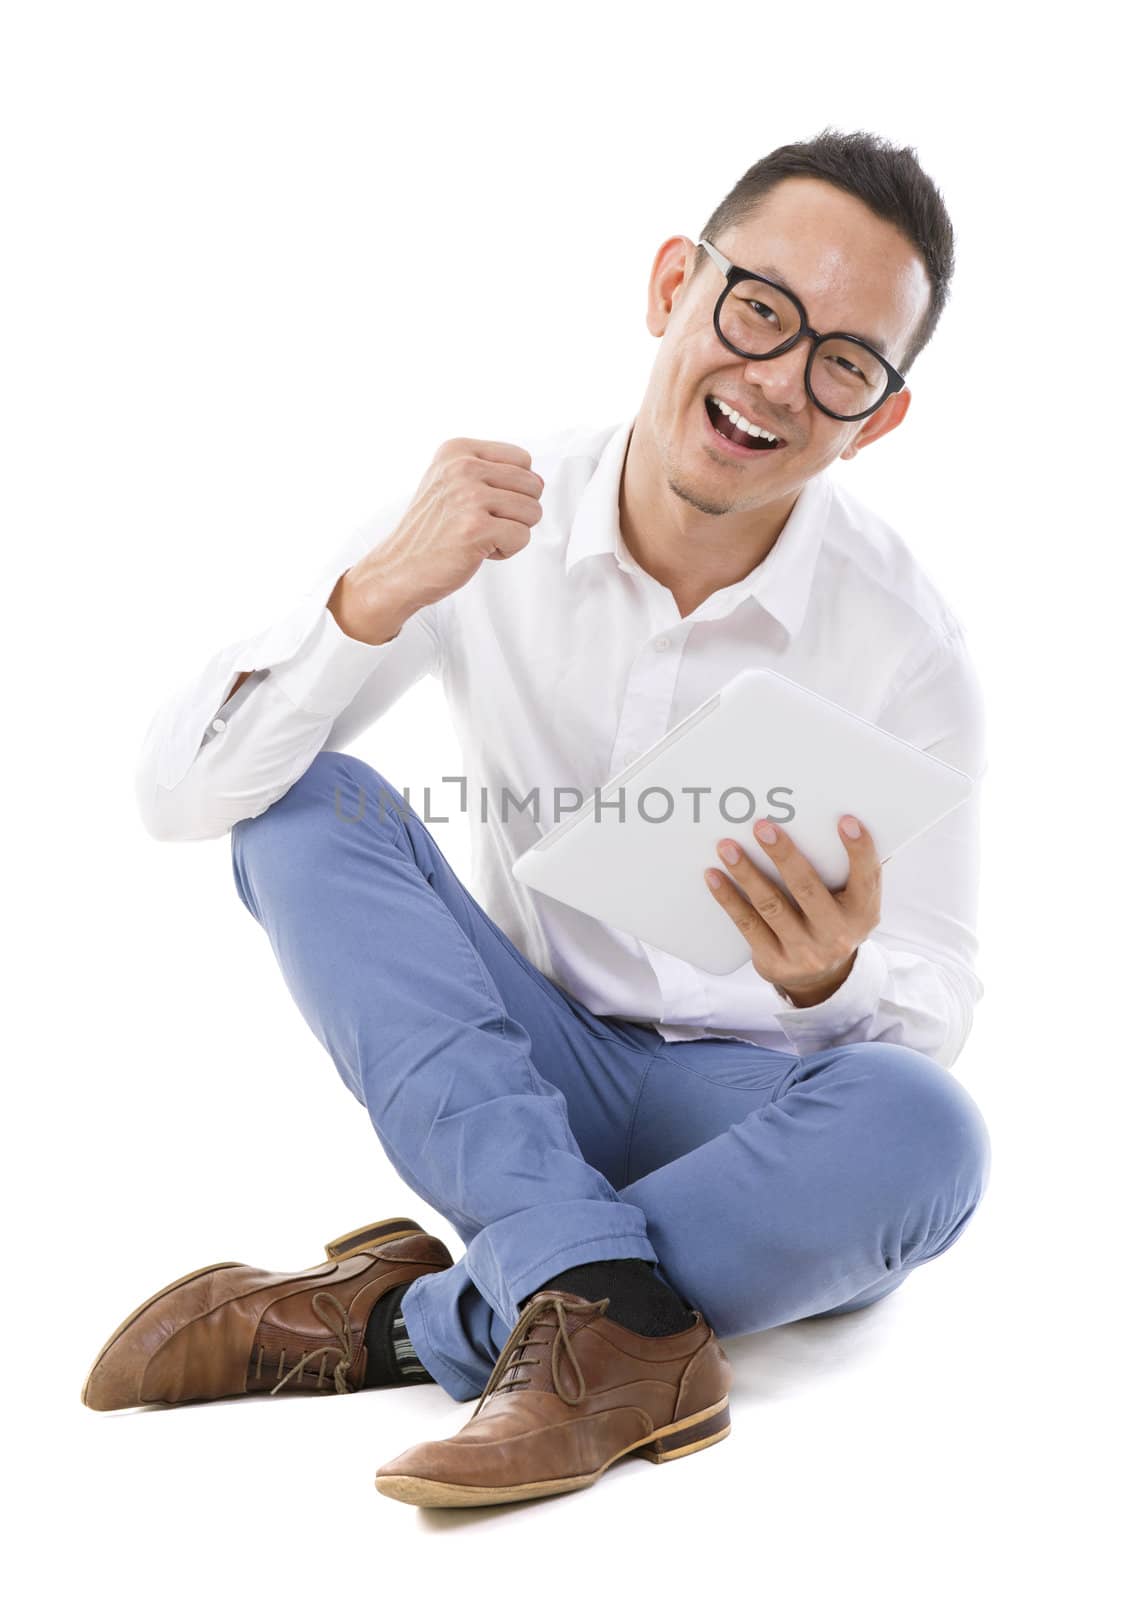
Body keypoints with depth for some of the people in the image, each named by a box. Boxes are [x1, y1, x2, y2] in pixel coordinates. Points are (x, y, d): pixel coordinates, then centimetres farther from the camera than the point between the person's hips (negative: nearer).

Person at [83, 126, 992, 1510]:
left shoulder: (906, 648, -12)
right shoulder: (493, 520, -10)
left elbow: (930, 1019, -7)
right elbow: (174, 796, -14)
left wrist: (831, 980, -31)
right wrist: (375, 597, -31)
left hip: (758, 1123, -1)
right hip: (519, 1089, 2)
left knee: (923, 1132, -34)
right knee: (305, 804, -19)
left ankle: (396, 1322, -23)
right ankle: (608, 1317, -32)